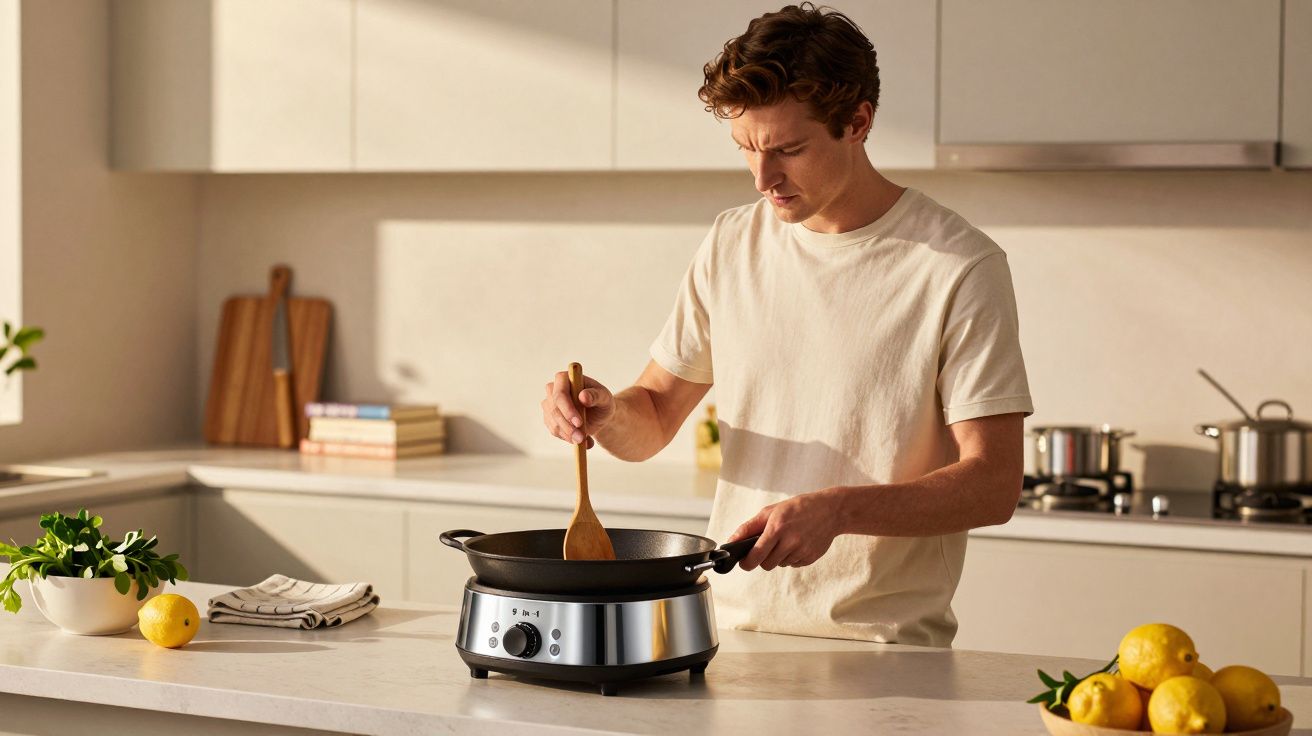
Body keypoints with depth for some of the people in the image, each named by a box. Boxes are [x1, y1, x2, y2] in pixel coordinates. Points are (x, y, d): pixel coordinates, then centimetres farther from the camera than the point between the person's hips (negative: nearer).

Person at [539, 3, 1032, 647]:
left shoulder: (960, 267, -6)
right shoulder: (730, 247, 10)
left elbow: (994, 484, -8)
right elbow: (651, 421, 18)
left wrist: (838, 508, -21)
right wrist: (605, 412, -5)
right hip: (731, 629, 4)